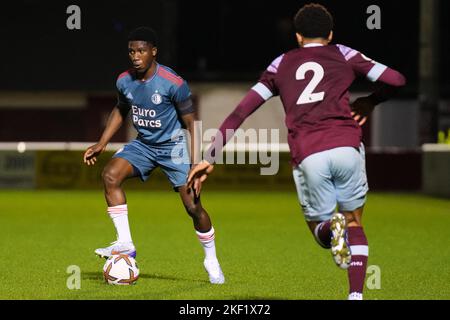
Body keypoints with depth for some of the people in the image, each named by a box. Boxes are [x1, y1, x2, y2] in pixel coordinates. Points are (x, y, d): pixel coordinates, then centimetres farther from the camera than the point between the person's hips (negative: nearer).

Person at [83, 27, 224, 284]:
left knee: (193, 205, -9)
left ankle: (212, 261, 14)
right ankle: (125, 244, -18)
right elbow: (120, 111, 15)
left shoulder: (174, 83, -21)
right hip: (143, 145, 4)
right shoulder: (124, 81, -6)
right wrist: (102, 144, 9)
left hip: (173, 145, -4)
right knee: (111, 174, -21)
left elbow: (191, 122, -14)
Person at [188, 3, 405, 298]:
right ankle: (356, 294, 0)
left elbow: (240, 112, 17)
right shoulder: (343, 55, 17)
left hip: (307, 157, 1)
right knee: (354, 224, 19)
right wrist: (370, 102, 25)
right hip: (347, 147, 0)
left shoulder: (281, 64, 21)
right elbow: (396, 80, 6)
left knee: (321, 232, 16)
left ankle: (331, 226, -21)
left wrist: (210, 158, 18)